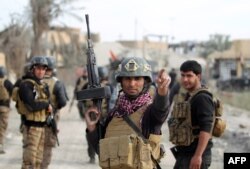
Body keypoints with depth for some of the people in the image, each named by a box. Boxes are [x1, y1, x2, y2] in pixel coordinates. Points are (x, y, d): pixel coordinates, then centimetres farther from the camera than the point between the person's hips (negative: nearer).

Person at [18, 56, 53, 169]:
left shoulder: (42, 85, 14)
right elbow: (32, 105, -24)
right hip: (31, 127, -9)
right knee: (29, 160, -9)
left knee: (38, 159, 13)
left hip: (41, 126, 9)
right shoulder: (26, 85, -13)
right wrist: (46, 104, -10)